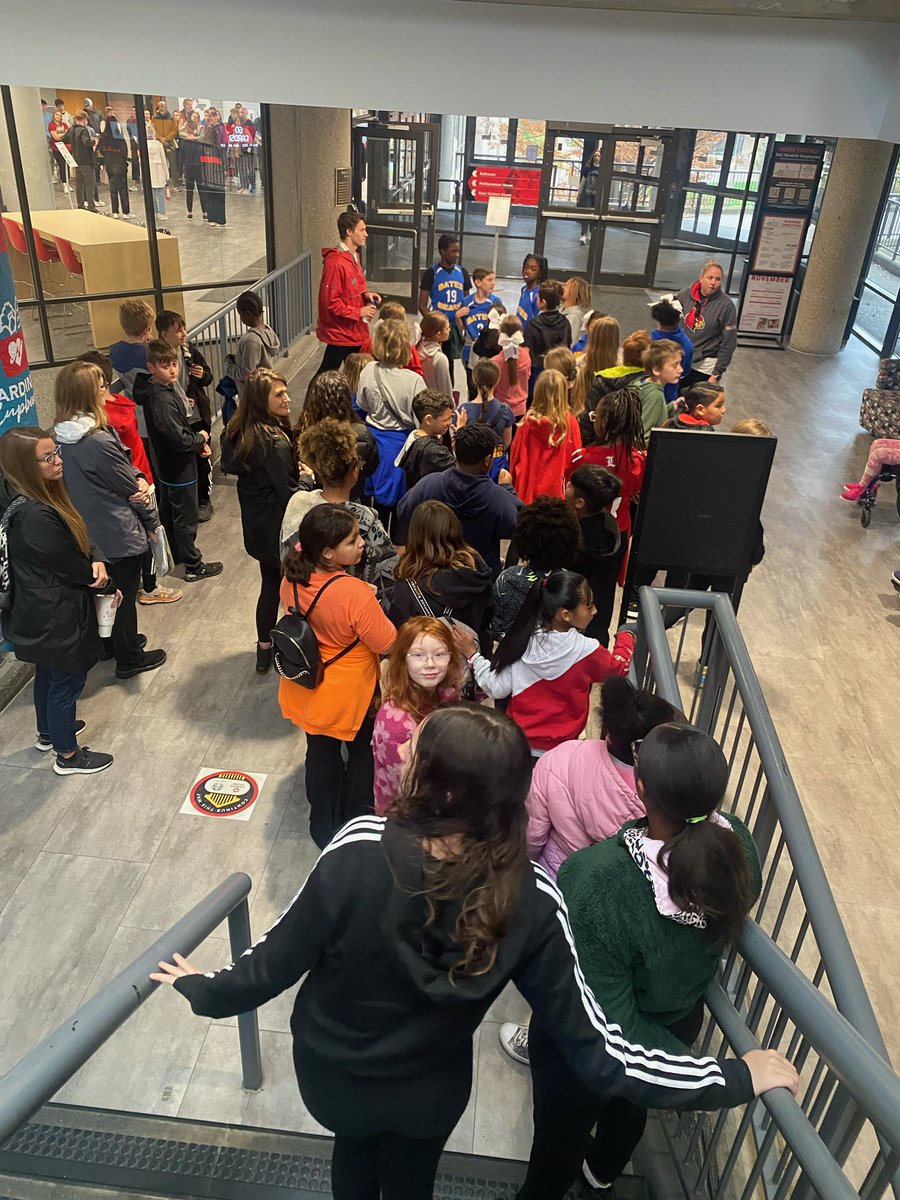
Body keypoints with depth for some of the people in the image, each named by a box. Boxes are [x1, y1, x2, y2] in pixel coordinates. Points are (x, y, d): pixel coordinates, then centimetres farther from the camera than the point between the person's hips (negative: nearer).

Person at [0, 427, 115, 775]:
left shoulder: (33, 496, -2)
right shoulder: (34, 516, -33)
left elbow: (78, 537, 3)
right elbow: (72, 567, -23)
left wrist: (97, 561, -17)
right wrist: (104, 583, -4)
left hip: (38, 611, 10)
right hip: (56, 616, -10)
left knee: (48, 673, 28)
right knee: (67, 681, 10)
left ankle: (48, 733, 51)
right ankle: (68, 756, 29)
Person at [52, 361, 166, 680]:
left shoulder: (60, 437, -3)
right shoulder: (99, 442, -29)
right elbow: (131, 490, -18)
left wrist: (138, 478, -17)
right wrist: (152, 521, -3)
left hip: (87, 531, 8)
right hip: (118, 534, -8)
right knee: (125, 595, 11)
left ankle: (114, 642, 45)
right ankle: (130, 658, 27)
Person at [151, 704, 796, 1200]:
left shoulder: (359, 851, -36)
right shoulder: (531, 902, -30)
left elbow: (278, 962, -22)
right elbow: (597, 1051, -25)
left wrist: (203, 989, -1)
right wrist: (736, 1077, -14)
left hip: (330, 1072, 0)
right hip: (428, 1094, 1)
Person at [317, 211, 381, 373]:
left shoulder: (354, 256, 9)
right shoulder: (335, 262, -21)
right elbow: (330, 302, -22)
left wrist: (366, 294, 1)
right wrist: (359, 312, -18)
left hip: (355, 331, 9)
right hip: (340, 334, -9)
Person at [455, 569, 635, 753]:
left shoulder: (522, 639, -15)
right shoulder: (586, 650, -21)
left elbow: (498, 689, -9)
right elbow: (618, 667, 1)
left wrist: (472, 654, 4)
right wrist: (626, 638, 20)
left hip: (517, 740, 4)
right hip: (559, 748, -4)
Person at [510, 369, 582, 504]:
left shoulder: (528, 422, -8)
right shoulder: (570, 423, -10)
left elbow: (515, 455, 2)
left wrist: (514, 481, 17)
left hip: (528, 488, 1)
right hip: (557, 488, -1)